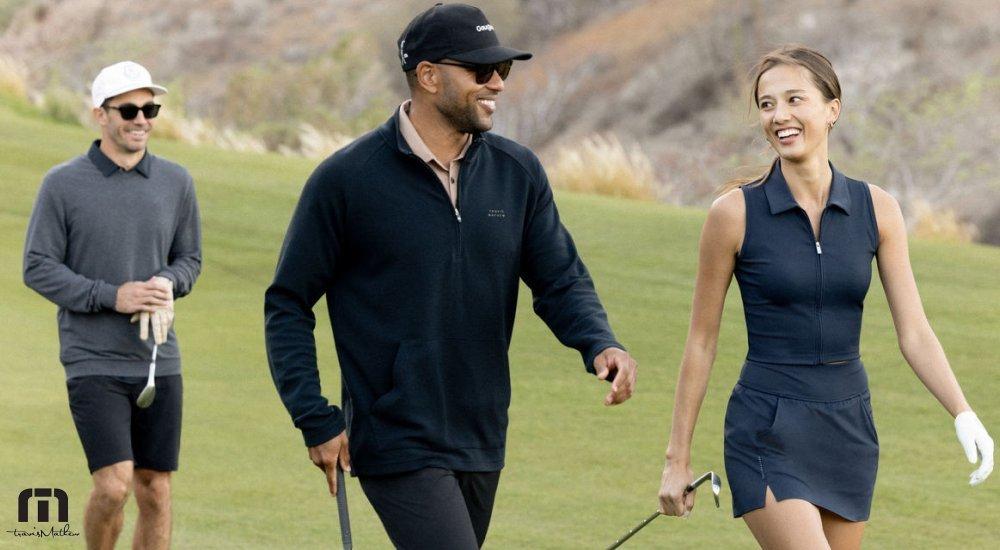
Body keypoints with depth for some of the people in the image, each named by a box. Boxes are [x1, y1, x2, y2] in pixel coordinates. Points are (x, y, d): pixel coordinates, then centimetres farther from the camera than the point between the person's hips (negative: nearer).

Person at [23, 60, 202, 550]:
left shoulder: (175, 182, 7)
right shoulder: (63, 184, -4)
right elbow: (38, 269, -3)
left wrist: (168, 282, -8)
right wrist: (110, 297, -15)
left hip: (159, 361, 4)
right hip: (92, 362, -4)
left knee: (154, 491, 4)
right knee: (113, 485, -14)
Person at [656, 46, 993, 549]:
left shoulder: (877, 210, 1)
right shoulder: (735, 213, -8)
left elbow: (915, 334, -1)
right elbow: (701, 341, -1)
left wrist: (963, 415, -16)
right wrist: (677, 458, 0)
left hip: (848, 432, 4)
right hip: (768, 434, -4)